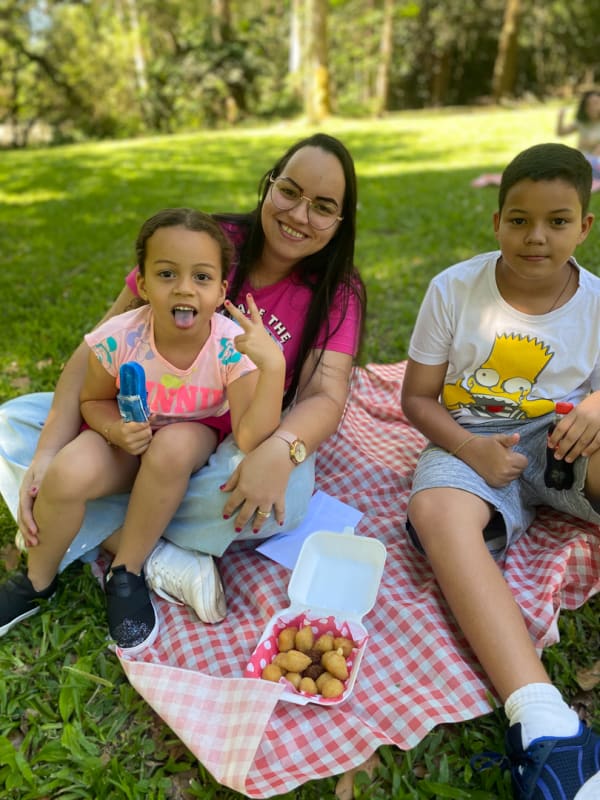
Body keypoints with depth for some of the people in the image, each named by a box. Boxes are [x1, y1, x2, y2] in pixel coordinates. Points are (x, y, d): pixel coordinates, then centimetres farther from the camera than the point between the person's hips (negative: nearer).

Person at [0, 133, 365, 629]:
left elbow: (325, 397, -20)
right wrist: (48, 455, -23)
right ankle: (157, 556, -23)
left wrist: (280, 450, -44)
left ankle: (108, 531, -14)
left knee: (287, 488, -35)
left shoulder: (336, 293, -8)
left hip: (237, 448, -1)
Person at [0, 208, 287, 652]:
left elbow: (251, 438, -32)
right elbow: (94, 401, -3)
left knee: (174, 445, -36)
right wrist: (115, 430, -25)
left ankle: (126, 574, -11)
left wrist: (273, 365, -45)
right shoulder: (119, 337, -21)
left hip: (196, 438, 0)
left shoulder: (232, 346, -25)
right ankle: (36, 581, 6)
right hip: (130, 438, 1)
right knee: (68, 475, -28)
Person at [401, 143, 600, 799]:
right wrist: (471, 449, -20)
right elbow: (416, 397, -2)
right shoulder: (455, 289, -6)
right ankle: (542, 722, -44)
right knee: (436, 511, -35)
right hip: (470, 442, -1)